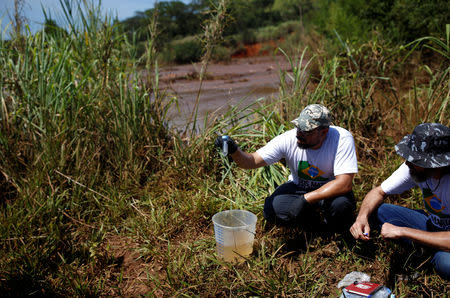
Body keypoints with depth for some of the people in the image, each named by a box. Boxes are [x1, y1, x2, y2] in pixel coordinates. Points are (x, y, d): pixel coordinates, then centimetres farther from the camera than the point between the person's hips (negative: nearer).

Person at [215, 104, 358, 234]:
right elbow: (252, 161, -20)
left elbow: (344, 184, -32)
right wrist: (234, 150, -42)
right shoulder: (289, 139, -21)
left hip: (331, 190, -1)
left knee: (341, 205, -35)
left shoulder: (342, 139, -27)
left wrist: (306, 199, -36)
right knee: (271, 209, -25)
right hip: (298, 187, 2)